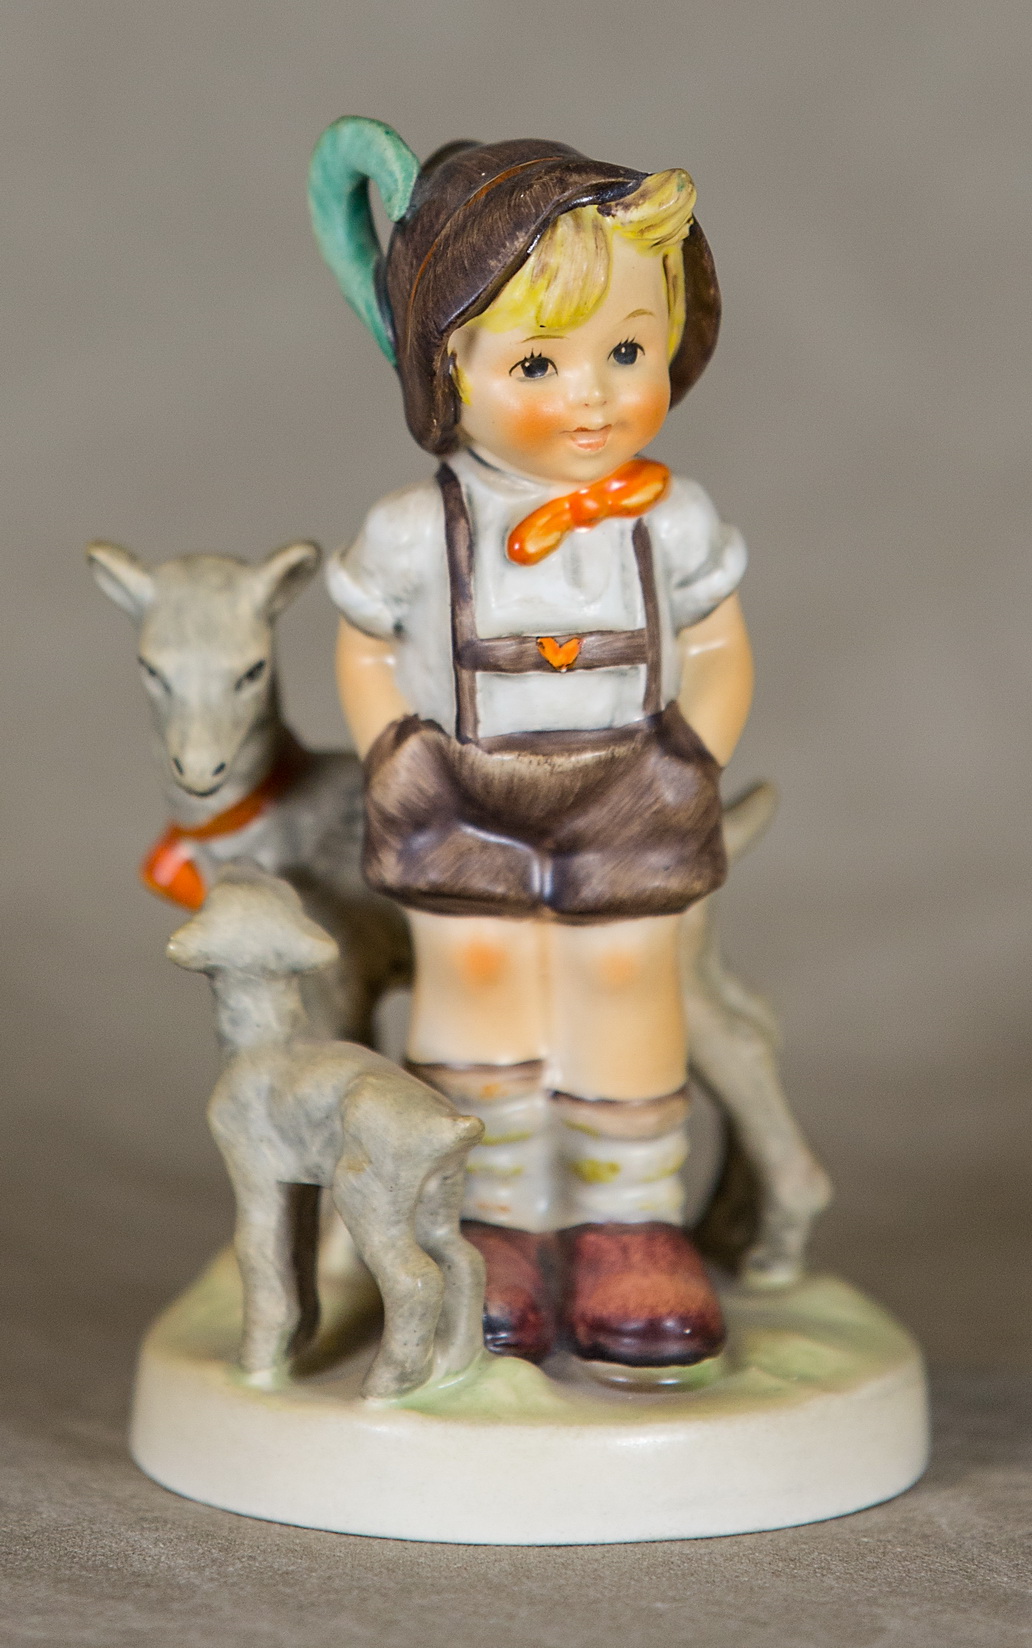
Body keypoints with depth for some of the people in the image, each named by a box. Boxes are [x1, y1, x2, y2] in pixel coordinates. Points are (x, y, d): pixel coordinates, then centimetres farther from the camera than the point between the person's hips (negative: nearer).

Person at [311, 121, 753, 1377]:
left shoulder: (675, 524, -4)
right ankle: (496, 1228, 18)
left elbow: (718, 655, 6)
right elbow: (364, 655, 6)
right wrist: (398, 769, -3)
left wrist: (690, 775, -3)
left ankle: (629, 1228, 18)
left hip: (629, 806, 1)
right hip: (460, 807, 0)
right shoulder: (414, 534, -8)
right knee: (474, 974, 1)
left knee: (626, 981, 2)